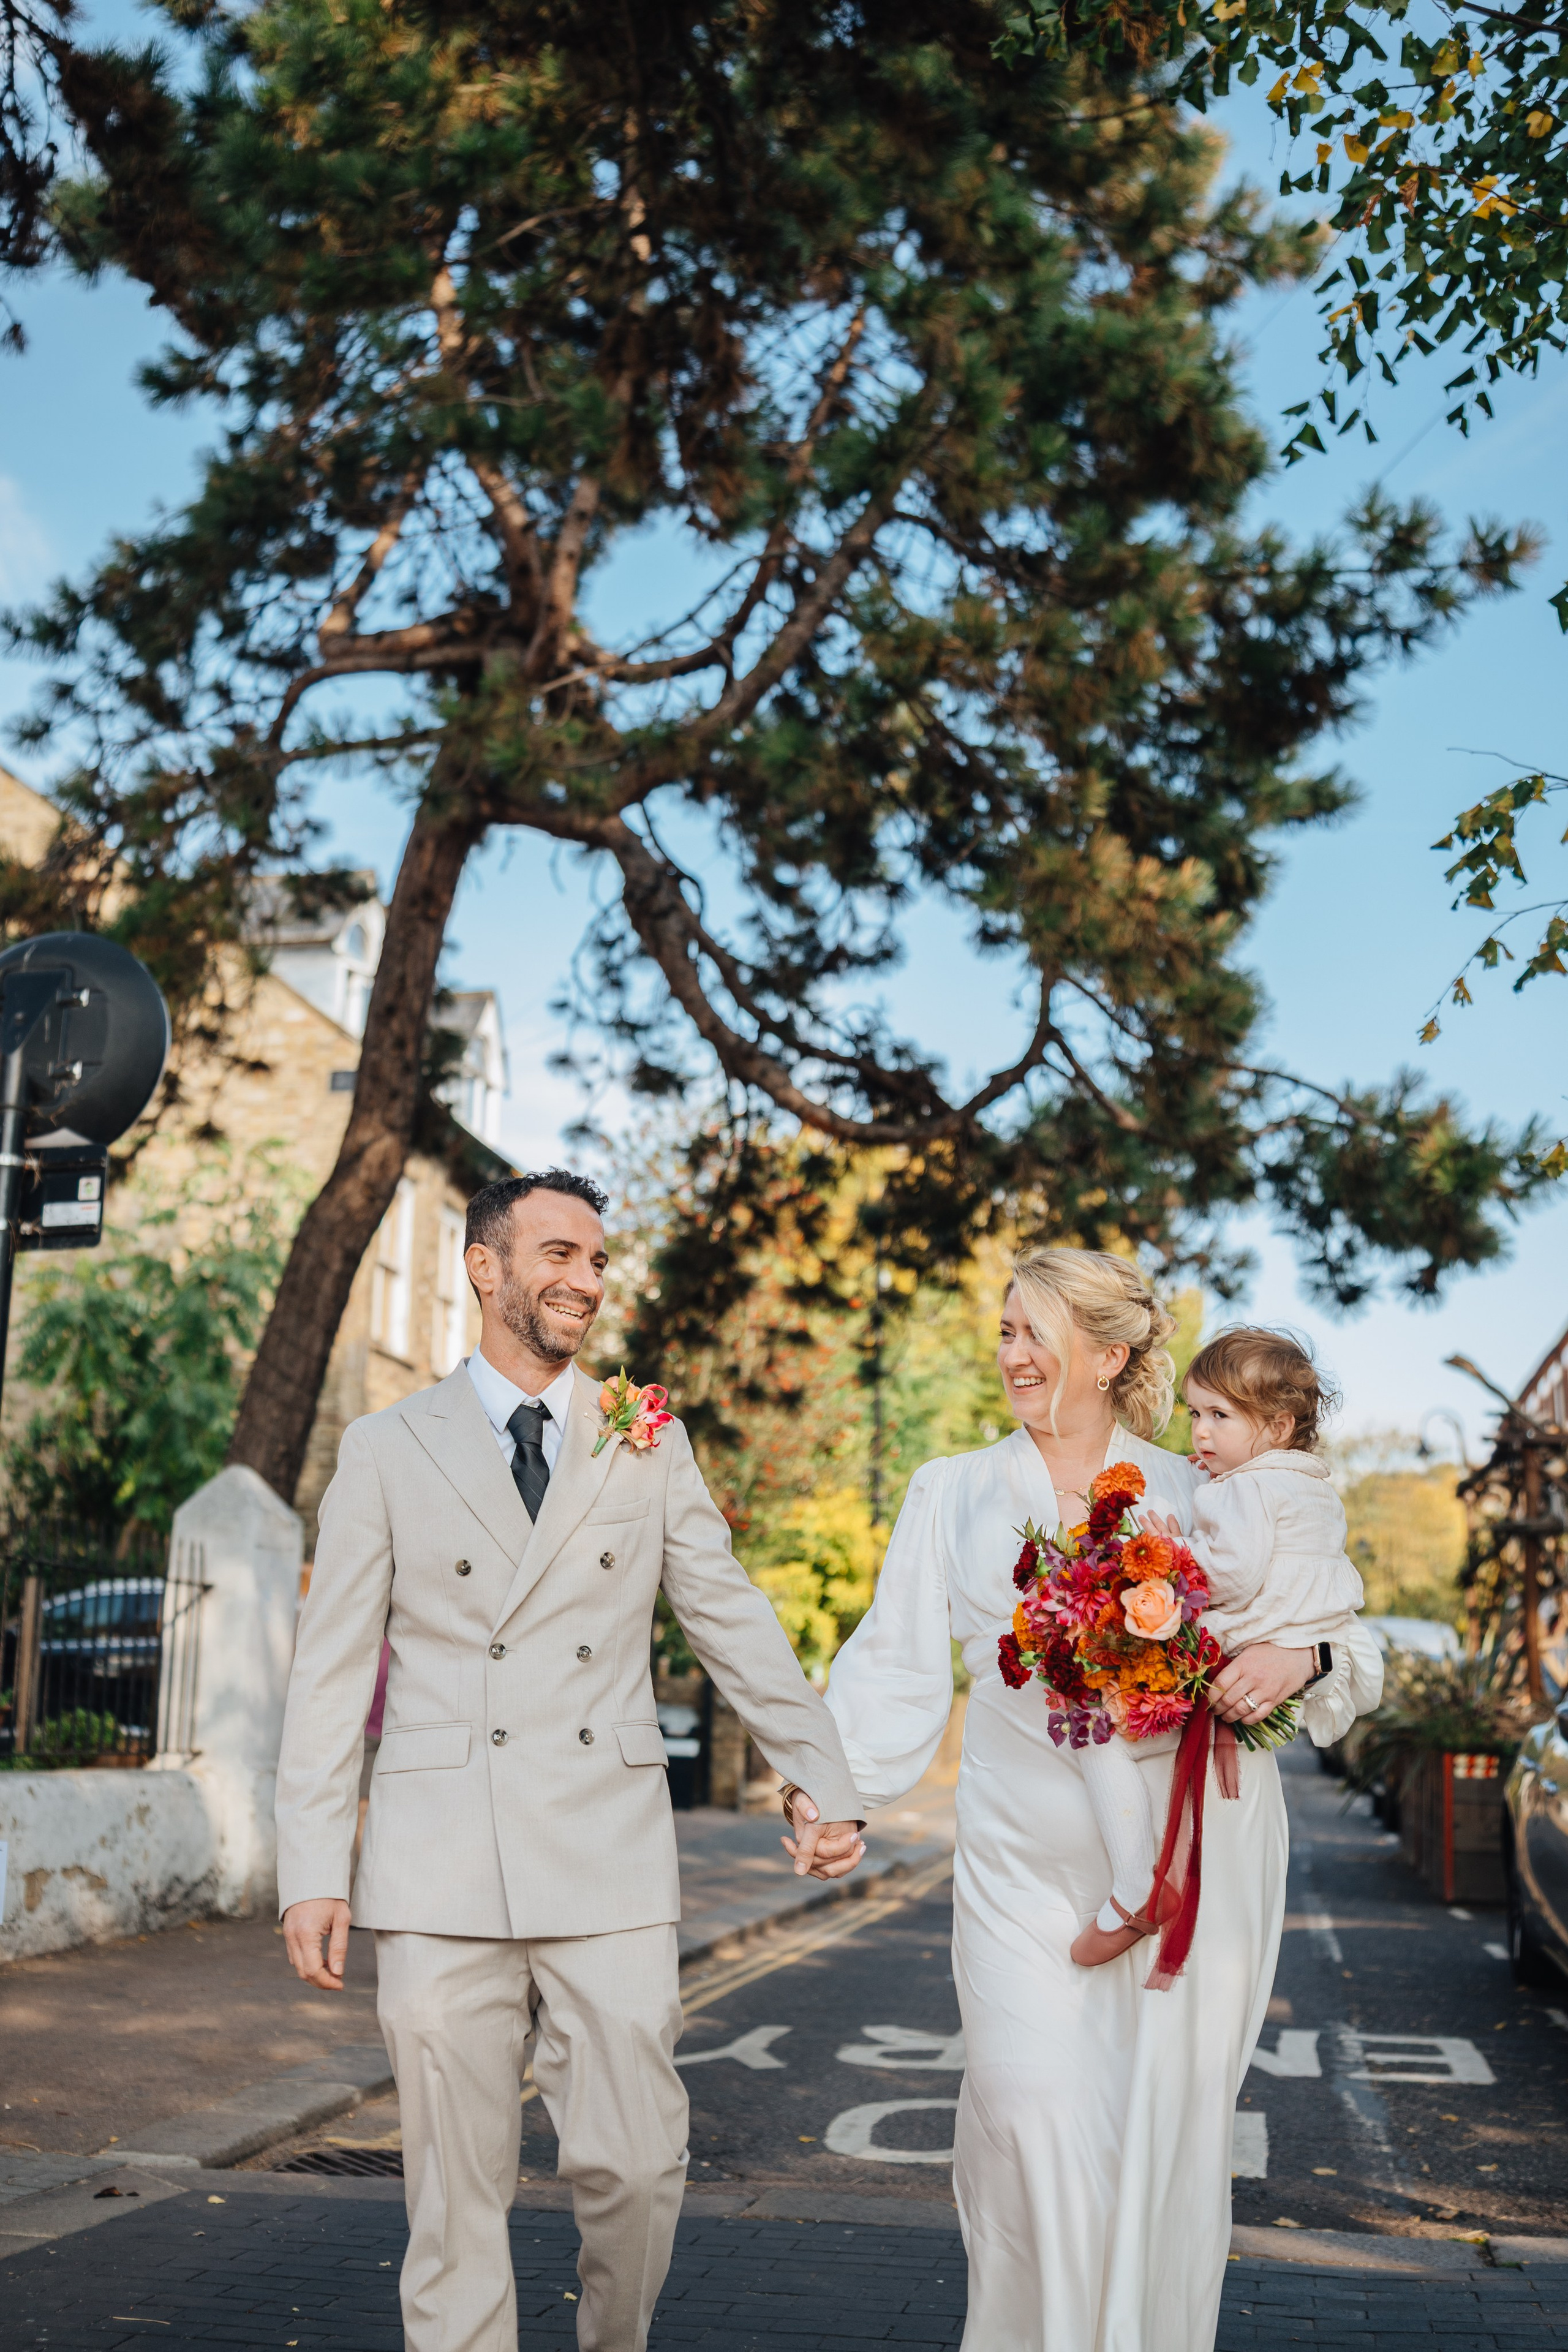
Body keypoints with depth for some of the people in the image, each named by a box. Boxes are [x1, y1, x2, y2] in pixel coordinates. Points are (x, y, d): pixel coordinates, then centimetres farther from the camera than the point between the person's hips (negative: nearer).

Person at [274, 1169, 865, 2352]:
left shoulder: (650, 1444, 9)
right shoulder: (387, 1451, 6)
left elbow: (736, 1623, 11)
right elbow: (333, 1671, 4)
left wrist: (827, 1783, 5)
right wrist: (314, 1870, -2)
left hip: (610, 1857, 1)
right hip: (440, 1871, -1)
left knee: (637, 2167, 0)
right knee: (456, 2194, 4)